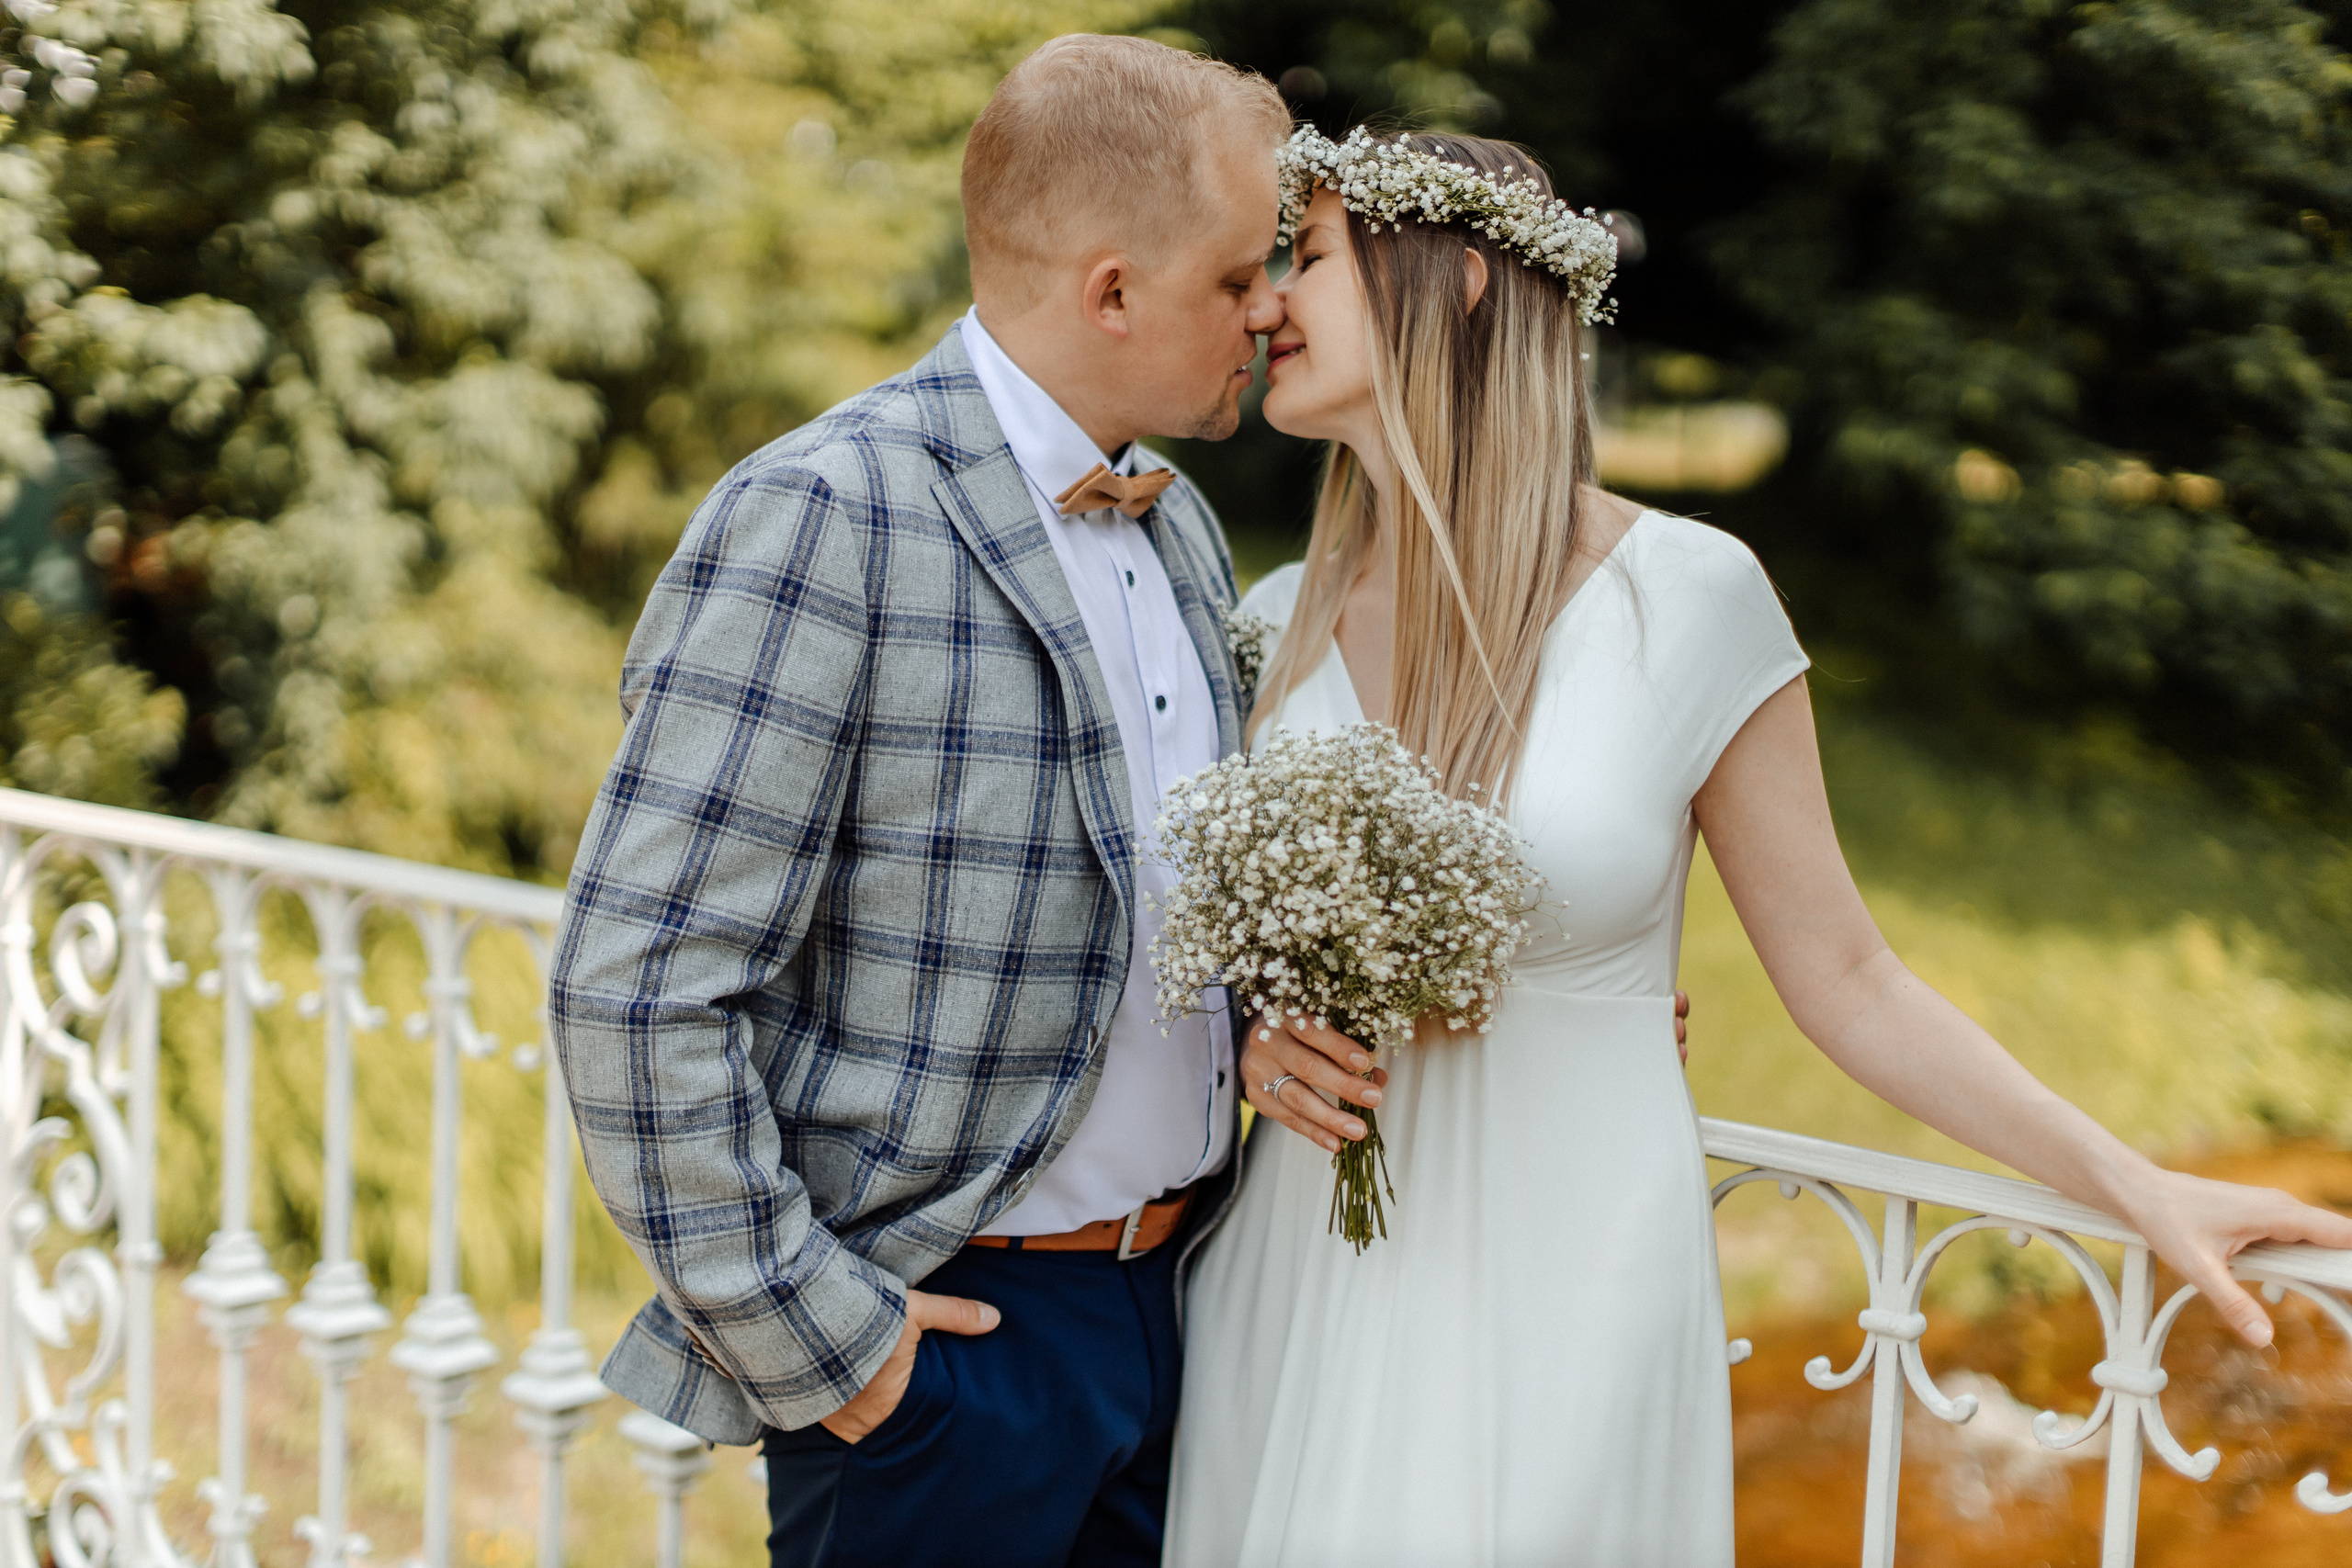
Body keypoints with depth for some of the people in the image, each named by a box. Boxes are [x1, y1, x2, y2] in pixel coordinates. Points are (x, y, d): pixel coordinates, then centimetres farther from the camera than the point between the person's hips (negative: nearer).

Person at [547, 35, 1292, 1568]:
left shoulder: (1182, 524, 9)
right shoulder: (822, 520, -17)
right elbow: (636, 991, -20)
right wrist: (809, 1341, -16)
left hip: (1181, 1305, 7)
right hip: (942, 1333, -7)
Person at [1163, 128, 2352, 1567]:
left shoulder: (1685, 594, -9)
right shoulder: (1282, 623, 3)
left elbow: (1846, 979, -4)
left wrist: (2140, 1189, -11)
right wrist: (1261, 1043, -7)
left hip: (1573, 1285, -3)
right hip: (1305, 1288, 4)